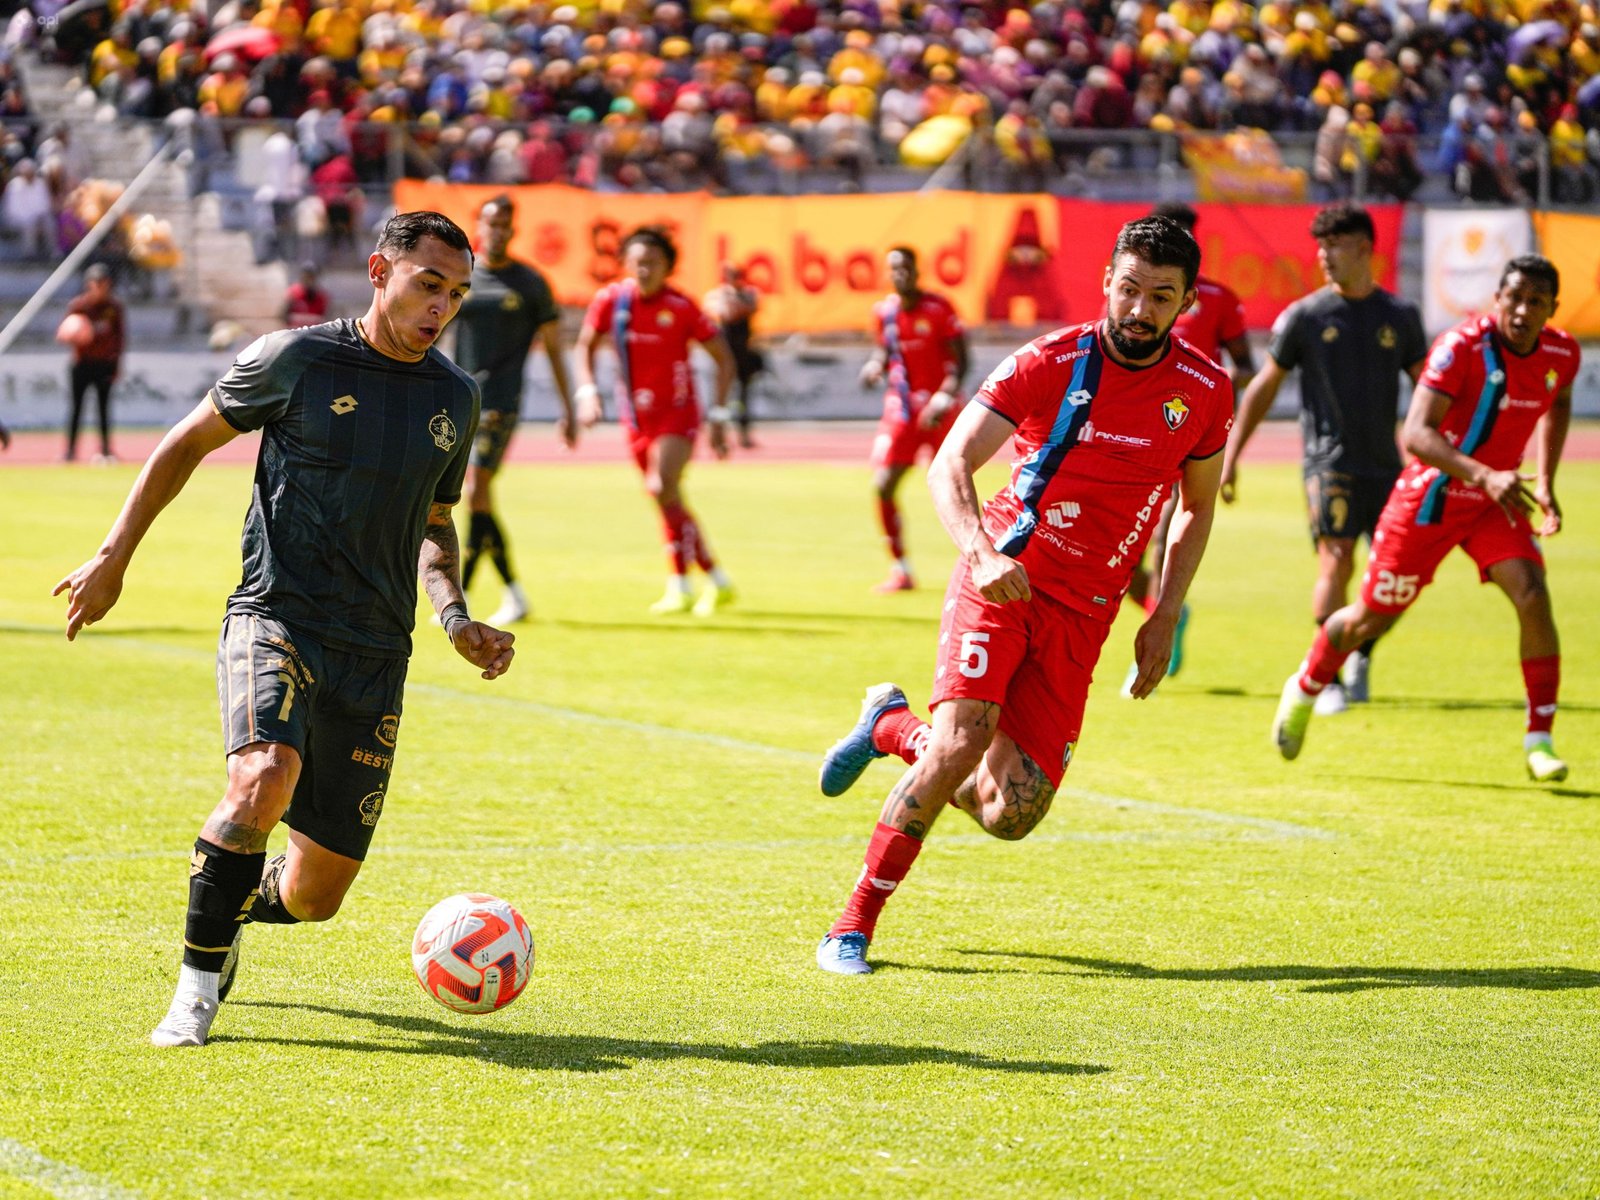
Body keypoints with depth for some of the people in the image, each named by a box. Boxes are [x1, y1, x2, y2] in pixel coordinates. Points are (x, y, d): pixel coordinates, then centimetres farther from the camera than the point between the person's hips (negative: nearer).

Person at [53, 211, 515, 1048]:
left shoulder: (454, 398, 10)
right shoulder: (297, 359, -4)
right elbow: (190, 440, 8)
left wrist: (456, 619, 8)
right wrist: (114, 556, 4)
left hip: (375, 657, 4)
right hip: (275, 621, -4)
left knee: (313, 896, 3)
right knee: (266, 775, -35)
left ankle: (229, 908, 40)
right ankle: (198, 984, -19)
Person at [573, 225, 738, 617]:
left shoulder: (681, 307, -12)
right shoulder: (611, 299, -4)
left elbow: (724, 358, -4)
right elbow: (585, 347, 9)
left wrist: (718, 416, -9)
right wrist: (587, 392, -7)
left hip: (677, 412, -4)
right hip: (636, 417, 4)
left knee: (664, 489, -23)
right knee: (669, 504, 7)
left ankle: (679, 585, -17)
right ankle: (716, 579, 19)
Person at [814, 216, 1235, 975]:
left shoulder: (1204, 391, 1)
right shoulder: (1050, 363, -10)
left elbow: (1197, 506, 17)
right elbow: (950, 465, -15)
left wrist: (1165, 617, 8)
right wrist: (983, 555, -33)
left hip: (1081, 615, 4)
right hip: (1001, 582, -4)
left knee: (1011, 814, -3)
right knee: (962, 744, -25)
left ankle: (892, 728, 27)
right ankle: (854, 926, -9)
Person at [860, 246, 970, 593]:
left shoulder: (938, 308, -9)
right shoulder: (883, 311, 4)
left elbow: (959, 359, -10)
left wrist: (945, 396, -24)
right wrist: (875, 366, -4)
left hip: (939, 410, -4)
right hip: (900, 408, 4)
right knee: (883, 486, -8)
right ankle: (900, 570, 3)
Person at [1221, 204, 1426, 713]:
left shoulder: (1400, 315, 6)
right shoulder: (1304, 316, 1)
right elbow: (1264, 386, 7)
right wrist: (1230, 457, 4)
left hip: (1385, 462, 3)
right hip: (1329, 461, -3)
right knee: (1336, 562, -16)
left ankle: (1361, 658, 28)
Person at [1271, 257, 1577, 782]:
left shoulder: (1562, 354, -6)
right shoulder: (1462, 345, -25)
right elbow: (1416, 433, -33)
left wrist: (1545, 484, 12)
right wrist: (1484, 475, -47)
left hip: (1497, 501, 4)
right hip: (1431, 497, -3)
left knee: (1533, 597, -20)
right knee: (1371, 618, 8)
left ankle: (1539, 740, -12)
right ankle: (1304, 690, 38)